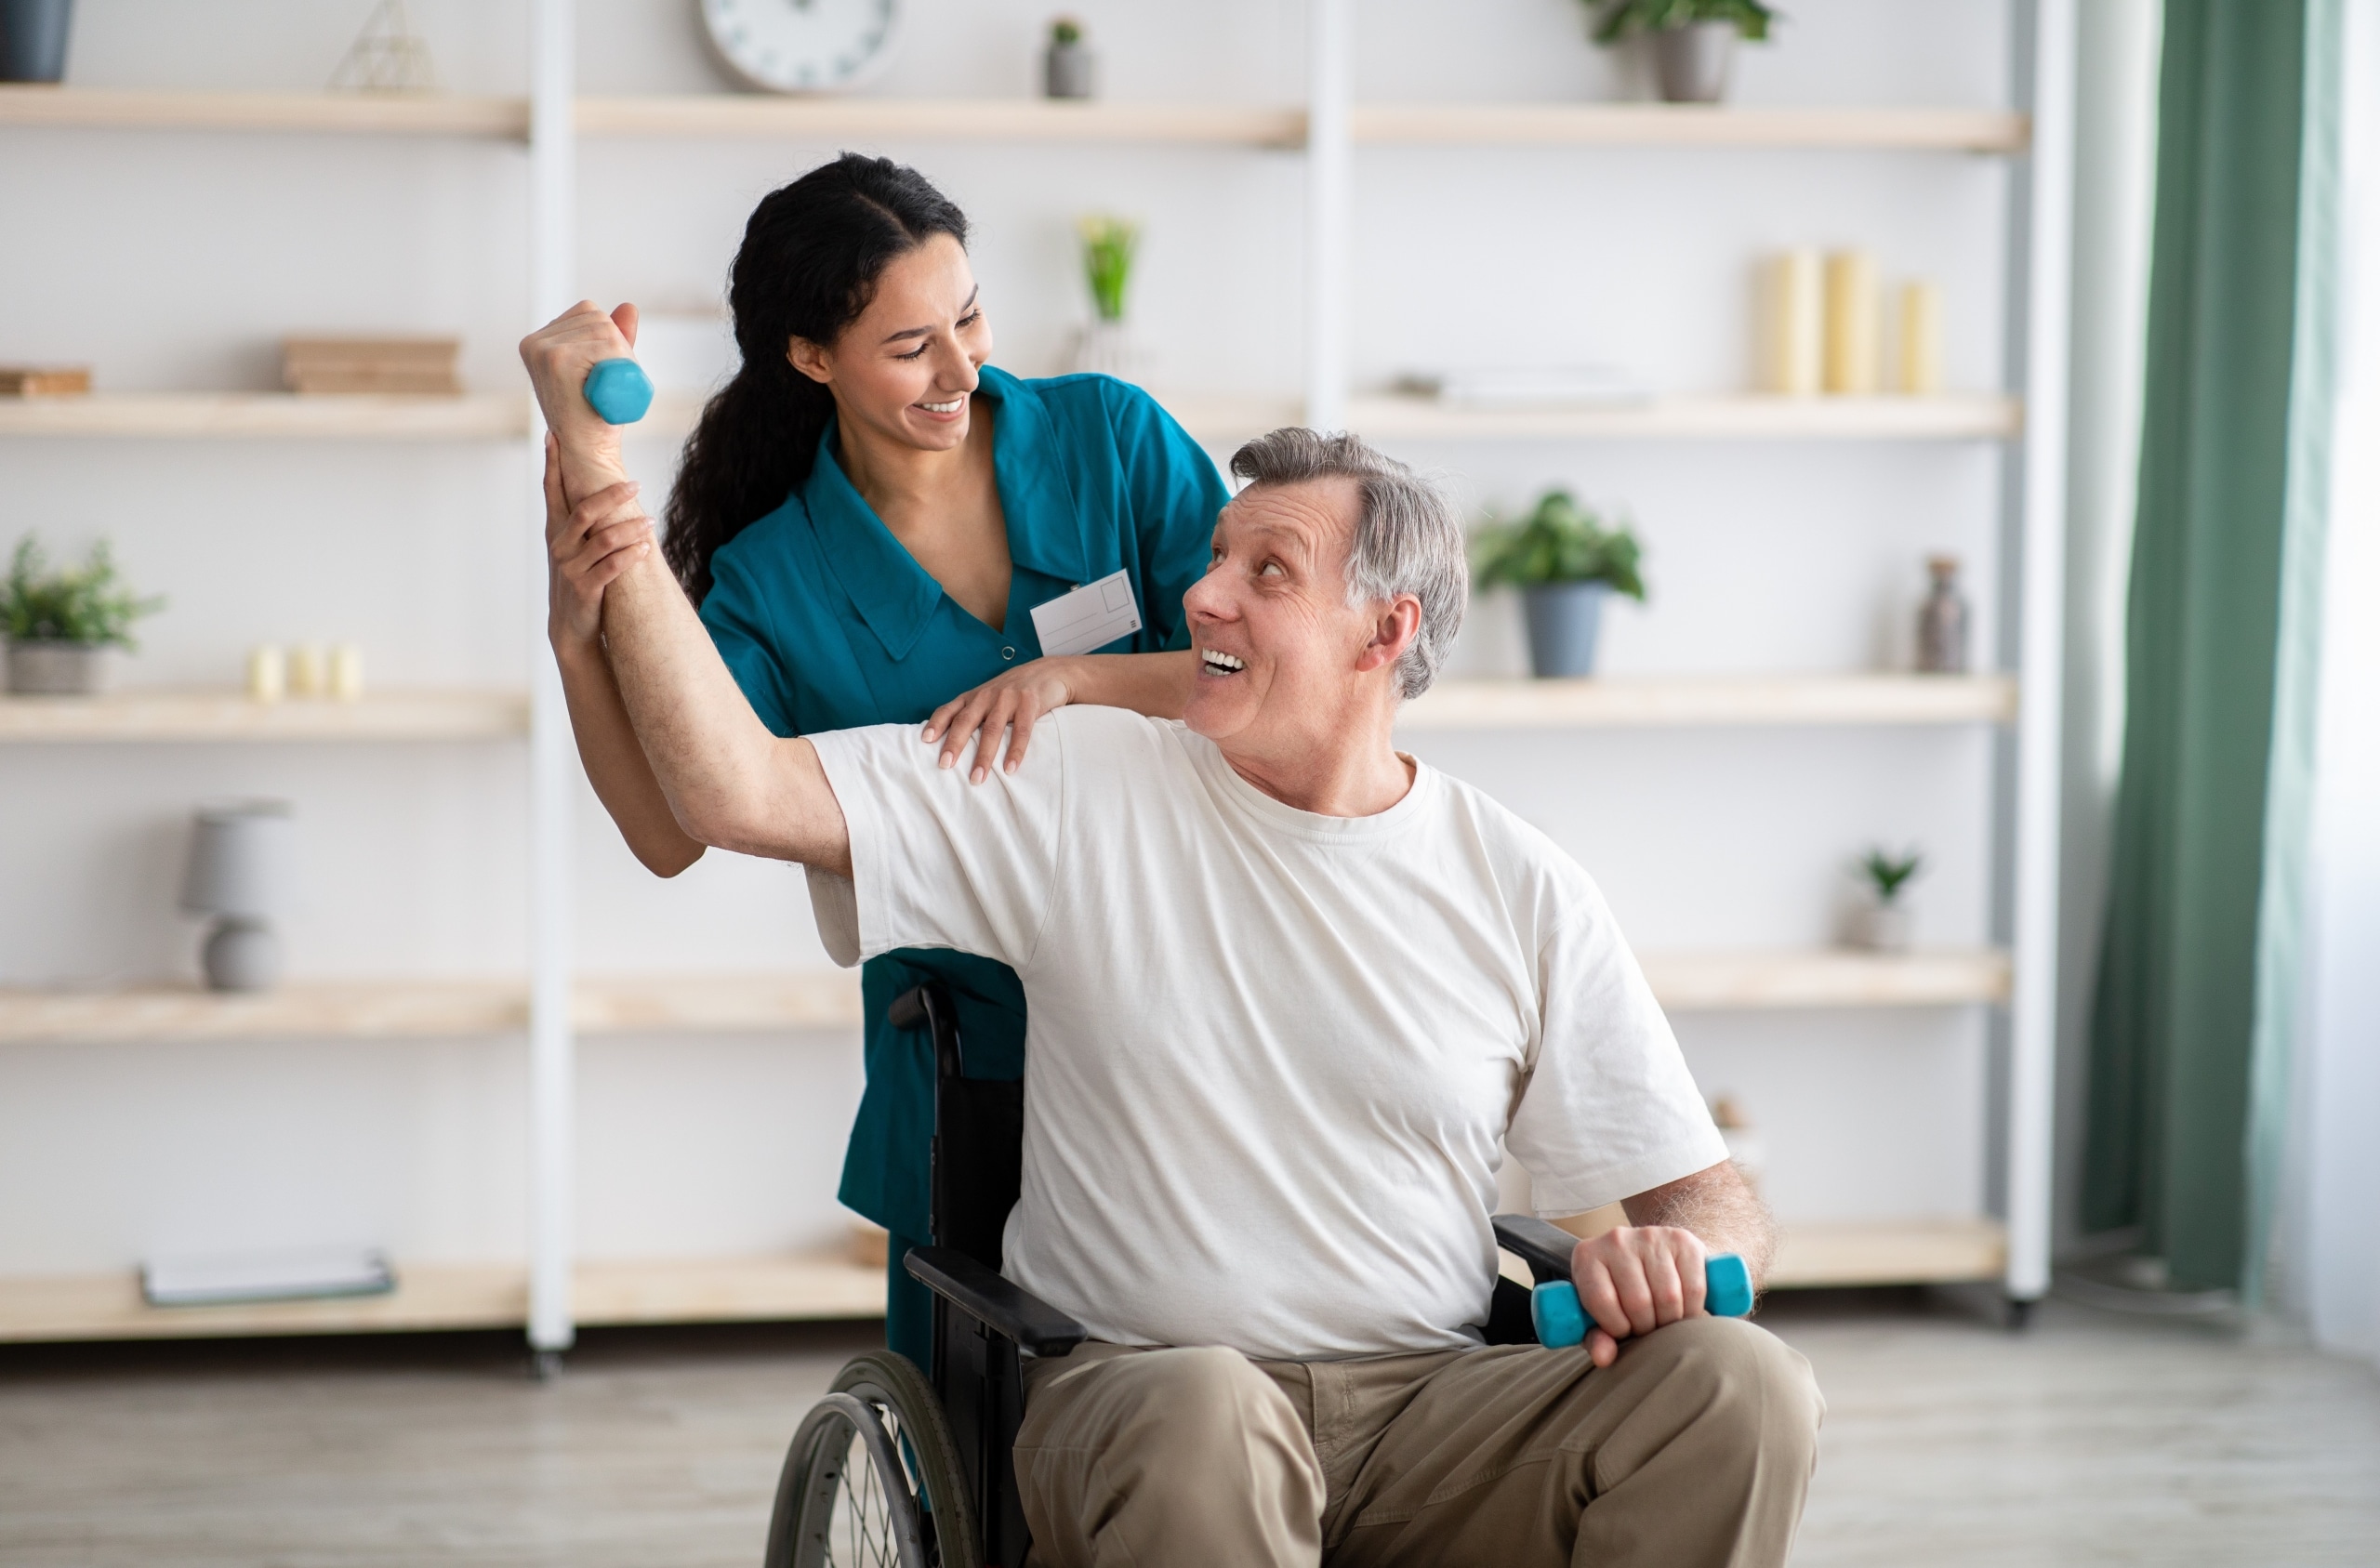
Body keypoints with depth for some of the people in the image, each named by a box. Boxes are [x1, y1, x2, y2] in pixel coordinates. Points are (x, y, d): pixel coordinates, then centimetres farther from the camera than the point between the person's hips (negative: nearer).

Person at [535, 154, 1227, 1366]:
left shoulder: (1111, 437, -3)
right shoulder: (777, 577, -2)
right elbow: (671, 828, -12)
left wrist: (1069, 680, -23)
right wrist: (579, 638, -27)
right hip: (966, 1049, 0)